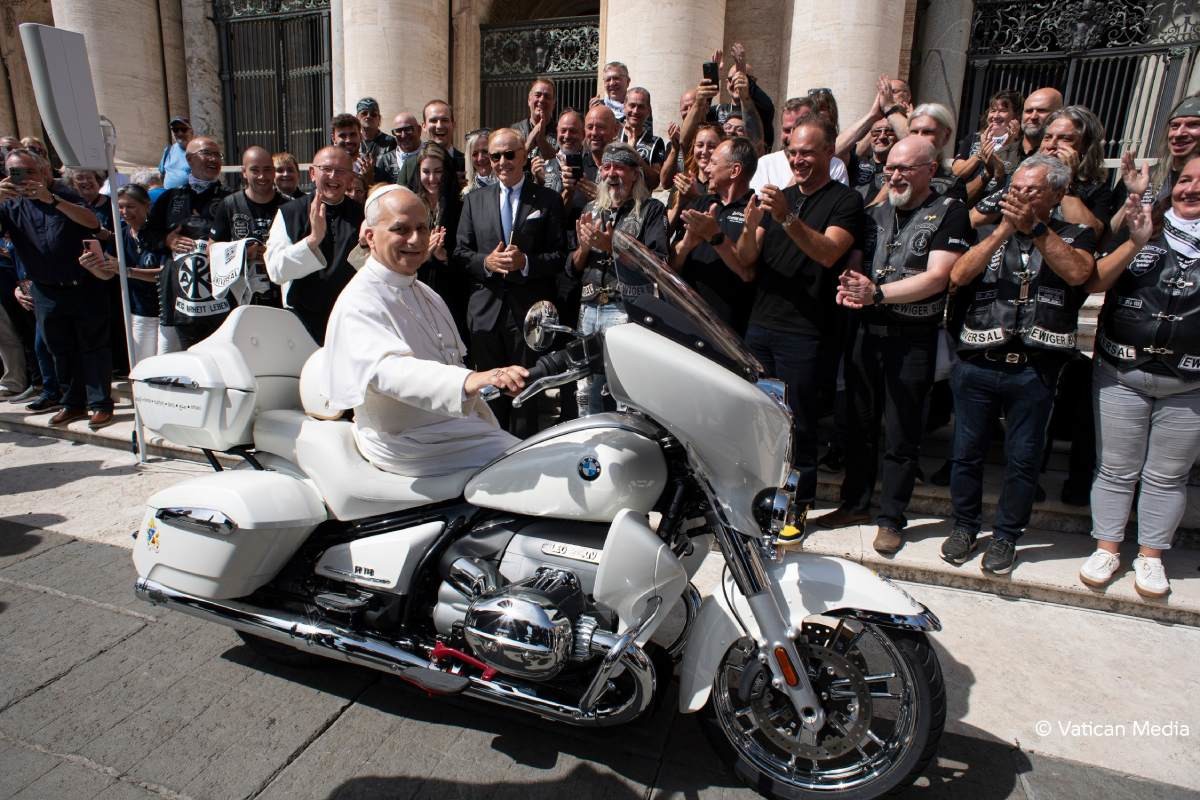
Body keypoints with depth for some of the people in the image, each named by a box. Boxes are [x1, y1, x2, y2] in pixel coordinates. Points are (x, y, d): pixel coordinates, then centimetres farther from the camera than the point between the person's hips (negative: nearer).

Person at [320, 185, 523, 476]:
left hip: (458, 424, 9)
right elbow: (388, 371, -32)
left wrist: (493, 431, 16)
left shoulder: (427, 296, 16)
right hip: (410, 445, -9)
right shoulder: (359, 304, -13)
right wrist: (469, 381, -49)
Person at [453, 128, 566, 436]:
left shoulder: (548, 200, 3)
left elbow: (560, 256, -2)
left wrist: (526, 262, -18)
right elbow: (460, 251, 8)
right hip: (486, 309, 3)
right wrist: (486, 261, -12)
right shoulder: (474, 200, 11)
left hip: (529, 309, -3)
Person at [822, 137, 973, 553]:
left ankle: (891, 519, 17)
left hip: (912, 339, -5)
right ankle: (855, 503, 29)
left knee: (901, 436, 4)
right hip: (864, 331, 5)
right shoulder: (877, 210, 13)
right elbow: (853, 260, 9)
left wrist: (877, 293, -23)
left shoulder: (949, 213, -3)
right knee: (859, 423, 14)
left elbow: (937, 277, -14)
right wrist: (848, 286, -14)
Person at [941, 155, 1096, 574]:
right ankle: (965, 526, 28)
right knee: (967, 451, 10)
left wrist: (1034, 228, -20)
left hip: (1035, 370, -1)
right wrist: (1004, 229, -14)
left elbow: (1078, 273, -15)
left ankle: (1006, 535, 24)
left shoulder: (1075, 236, 7)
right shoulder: (989, 232, 10)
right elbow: (958, 276, -8)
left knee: (1023, 459, 8)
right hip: (977, 365, 1)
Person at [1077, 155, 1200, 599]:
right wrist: (1135, 243, -19)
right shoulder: (1142, 230, 4)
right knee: (1116, 470, 8)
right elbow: (1092, 283, -6)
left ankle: (1150, 556, 24)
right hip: (1121, 375, 0)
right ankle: (1107, 548, 21)